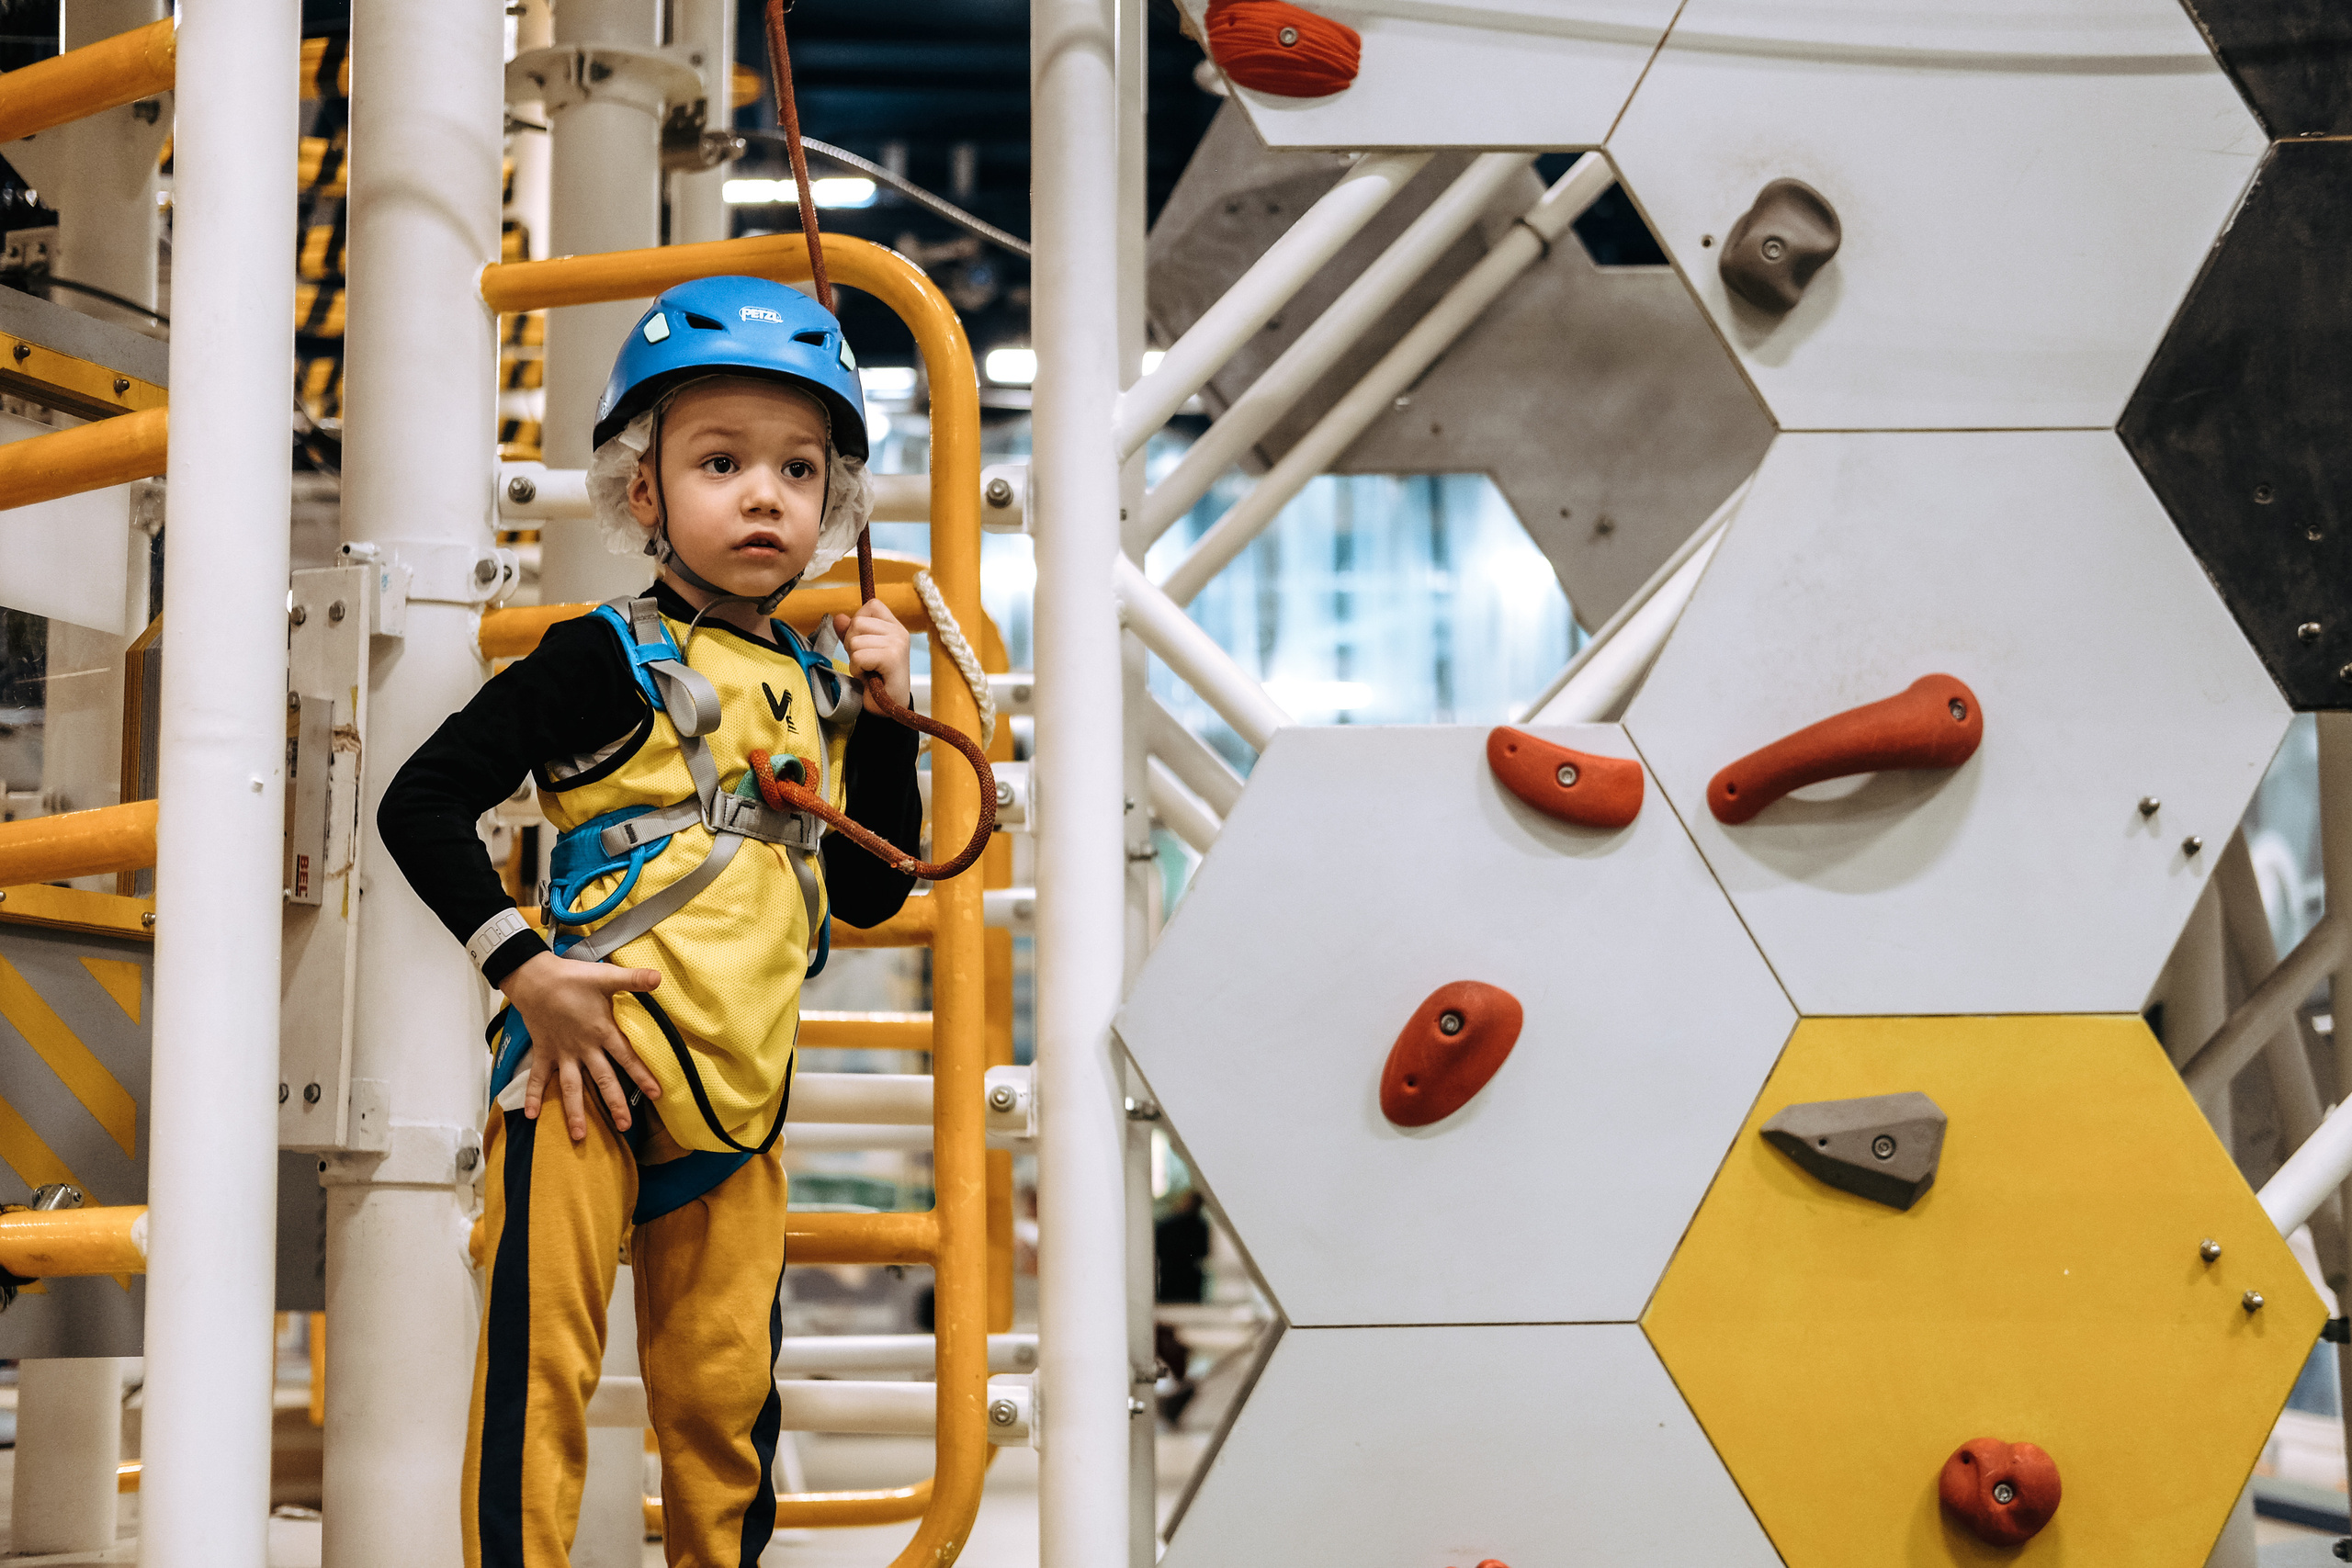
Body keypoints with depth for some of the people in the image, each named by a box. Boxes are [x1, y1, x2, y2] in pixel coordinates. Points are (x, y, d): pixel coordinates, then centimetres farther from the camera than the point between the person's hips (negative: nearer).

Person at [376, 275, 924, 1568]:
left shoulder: (816, 685, 13)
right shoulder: (611, 660, -6)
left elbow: (869, 893, 16)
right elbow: (421, 804, -9)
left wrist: (883, 714, 6)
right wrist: (524, 969, -16)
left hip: (737, 1097, 6)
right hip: (591, 1069, -5)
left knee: (725, 1390, 11)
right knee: (544, 1366, -5)